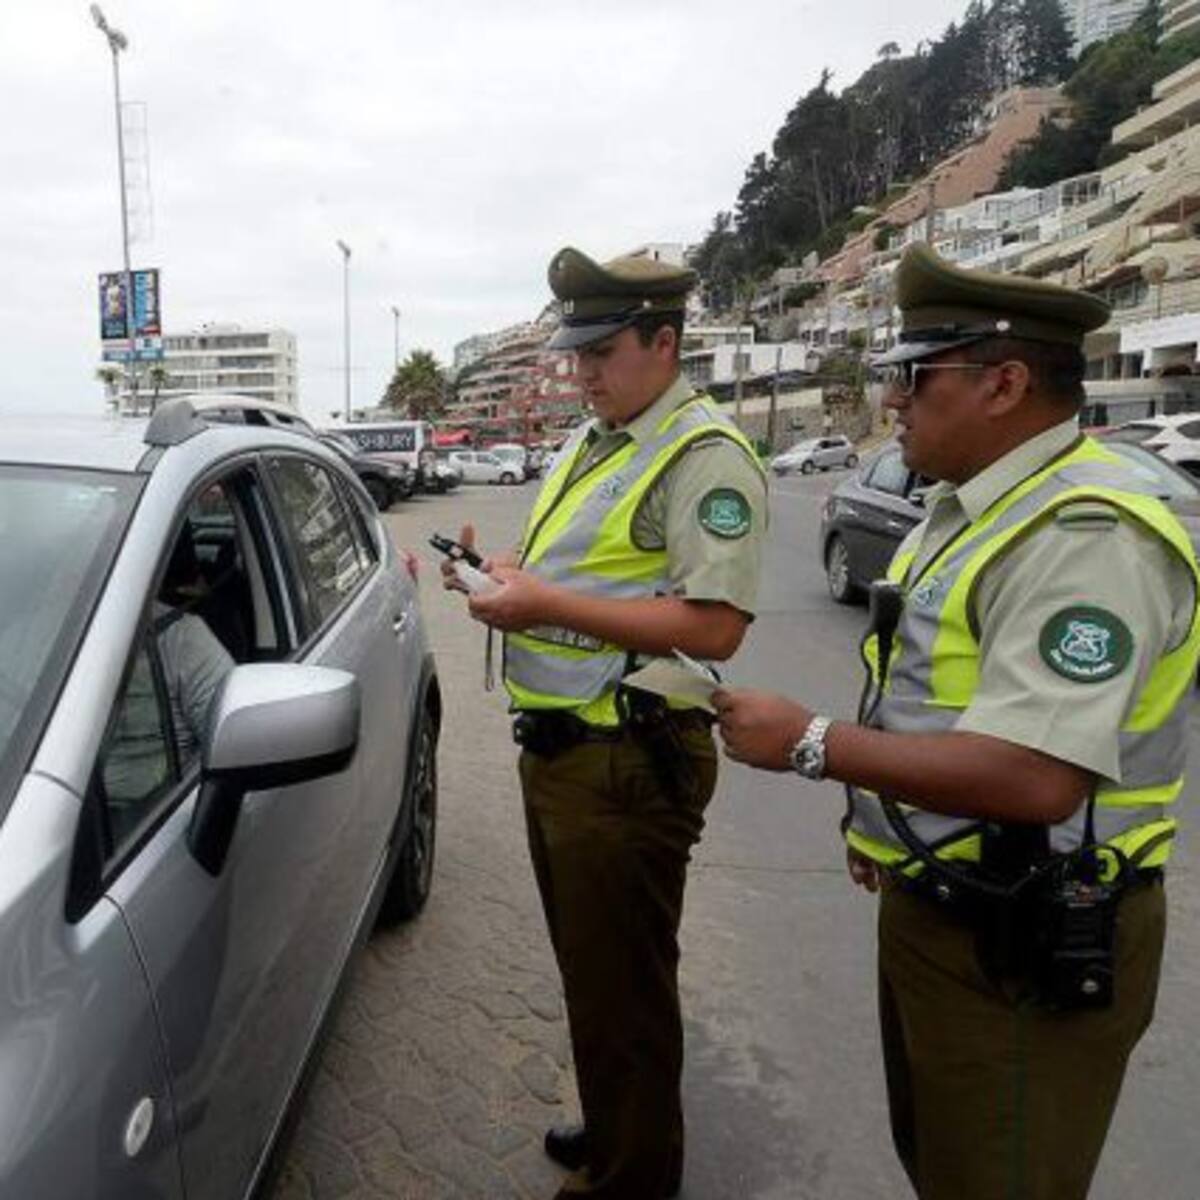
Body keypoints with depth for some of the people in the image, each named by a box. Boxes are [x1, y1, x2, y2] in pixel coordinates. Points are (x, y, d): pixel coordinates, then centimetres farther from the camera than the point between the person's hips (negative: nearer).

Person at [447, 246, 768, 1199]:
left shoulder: (706, 456, -15)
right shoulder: (587, 442, 14)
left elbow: (714, 625, -24)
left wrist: (545, 603, -24)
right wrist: (506, 574, 2)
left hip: (629, 763, -9)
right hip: (556, 747, 9)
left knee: (622, 985, 7)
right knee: (587, 967, 23)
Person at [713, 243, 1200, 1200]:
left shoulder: (1082, 536, -27)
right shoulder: (973, 505, 7)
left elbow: (1033, 776, -35)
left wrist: (813, 744, -26)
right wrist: (885, 820, 16)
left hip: (1026, 949, -9)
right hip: (937, 908, 9)